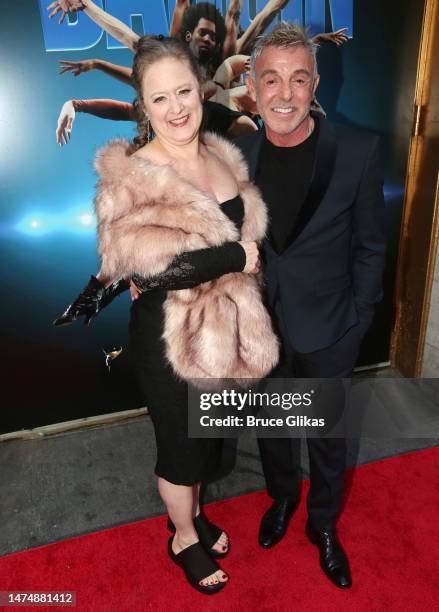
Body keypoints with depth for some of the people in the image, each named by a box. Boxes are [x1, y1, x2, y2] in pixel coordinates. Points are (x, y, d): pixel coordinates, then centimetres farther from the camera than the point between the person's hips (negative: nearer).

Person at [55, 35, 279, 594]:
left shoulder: (221, 155, 4)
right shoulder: (130, 177, -18)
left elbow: (247, 229, 17)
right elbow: (140, 261, -32)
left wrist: (245, 254, 0)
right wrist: (235, 257, -25)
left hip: (221, 325, 7)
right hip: (169, 336, -6)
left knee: (207, 435, 25)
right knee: (181, 443, 15)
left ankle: (194, 513, 54)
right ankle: (184, 538, 45)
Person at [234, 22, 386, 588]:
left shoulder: (357, 152, -13)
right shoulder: (236, 155, -6)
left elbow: (369, 245, -6)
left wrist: (357, 319, -6)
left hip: (328, 329, -2)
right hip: (259, 324, 3)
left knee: (328, 434, 17)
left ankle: (323, 524, 46)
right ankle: (281, 498, 52)